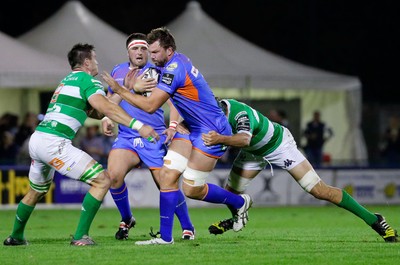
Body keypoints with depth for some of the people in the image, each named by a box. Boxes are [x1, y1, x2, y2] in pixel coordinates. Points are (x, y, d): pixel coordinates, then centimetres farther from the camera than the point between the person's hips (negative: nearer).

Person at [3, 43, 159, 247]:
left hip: (36, 139, 10)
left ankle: (16, 236, 46)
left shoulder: (67, 81, 26)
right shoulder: (87, 80, -2)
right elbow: (106, 108, -20)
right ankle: (80, 236, -9)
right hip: (54, 143, -10)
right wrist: (137, 125, -27)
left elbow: (97, 113, 26)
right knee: (102, 180, -8)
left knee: (36, 192, 32)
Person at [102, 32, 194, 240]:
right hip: (126, 137, 3)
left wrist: (173, 125, -19)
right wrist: (106, 119, 8)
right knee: (114, 175, -21)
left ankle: (187, 228, 18)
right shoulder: (118, 72, 10)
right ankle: (126, 219, 2)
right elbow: (111, 99, 25)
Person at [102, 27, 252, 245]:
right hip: (192, 129, 10)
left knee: (191, 190, -5)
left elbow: (150, 106, -25)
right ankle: (165, 237, -2)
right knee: (167, 175, -3)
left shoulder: (174, 68, -23)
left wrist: (120, 90, -19)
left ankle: (240, 202, 19)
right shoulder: (177, 62, 7)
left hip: (211, 131, -10)